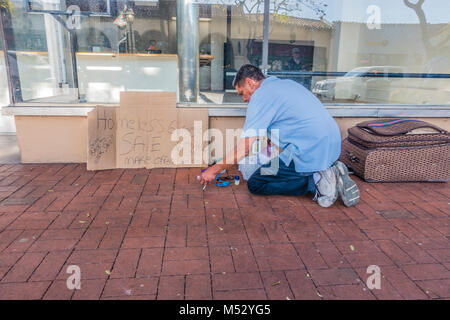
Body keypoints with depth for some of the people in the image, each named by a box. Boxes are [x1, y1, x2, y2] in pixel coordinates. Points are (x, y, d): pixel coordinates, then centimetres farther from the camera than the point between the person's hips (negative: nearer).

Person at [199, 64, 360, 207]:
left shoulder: (261, 95, -7)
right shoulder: (286, 83, 21)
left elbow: (245, 147, -11)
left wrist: (214, 170, -1)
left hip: (309, 153, -9)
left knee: (255, 184, 1)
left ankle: (316, 181, -8)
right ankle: (330, 172, 8)